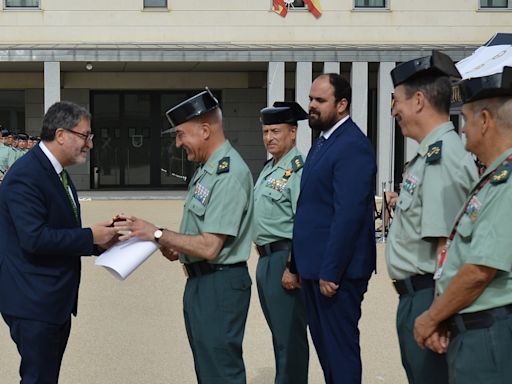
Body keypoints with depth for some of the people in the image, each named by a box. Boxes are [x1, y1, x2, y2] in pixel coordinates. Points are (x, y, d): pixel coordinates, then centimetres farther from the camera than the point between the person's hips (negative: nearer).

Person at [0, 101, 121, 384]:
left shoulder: (56, 172, 12)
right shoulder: (26, 175, -18)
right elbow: (34, 239, -26)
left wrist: (98, 241, 2)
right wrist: (90, 236, -18)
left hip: (55, 299, 10)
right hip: (33, 301, -10)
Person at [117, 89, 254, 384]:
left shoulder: (230, 174, -20)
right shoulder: (207, 168, 10)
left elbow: (209, 247, -23)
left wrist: (158, 234, -15)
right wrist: (176, 246, 3)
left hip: (219, 285, -10)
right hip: (200, 281, 10)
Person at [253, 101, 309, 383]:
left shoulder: (298, 169, -14)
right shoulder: (269, 168, 16)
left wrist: (293, 268, -23)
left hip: (285, 259, -10)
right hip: (266, 258, 10)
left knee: (290, 336, -3)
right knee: (279, 333, 18)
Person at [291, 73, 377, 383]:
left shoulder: (353, 146, -16)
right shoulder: (323, 142, 14)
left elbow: (348, 215, -22)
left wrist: (330, 271, -22)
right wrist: (299, 261, 14)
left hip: (337, 269, -9)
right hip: (315, 265, 9)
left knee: (339, 346, 0)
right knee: (323, 342, 17)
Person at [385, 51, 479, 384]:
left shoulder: (441, 158, -19)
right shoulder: (432, 153, 12)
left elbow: (447, 245, -23)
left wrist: (436, 315, -23)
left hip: (427, 298, -10)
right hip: (415, 296, 10)